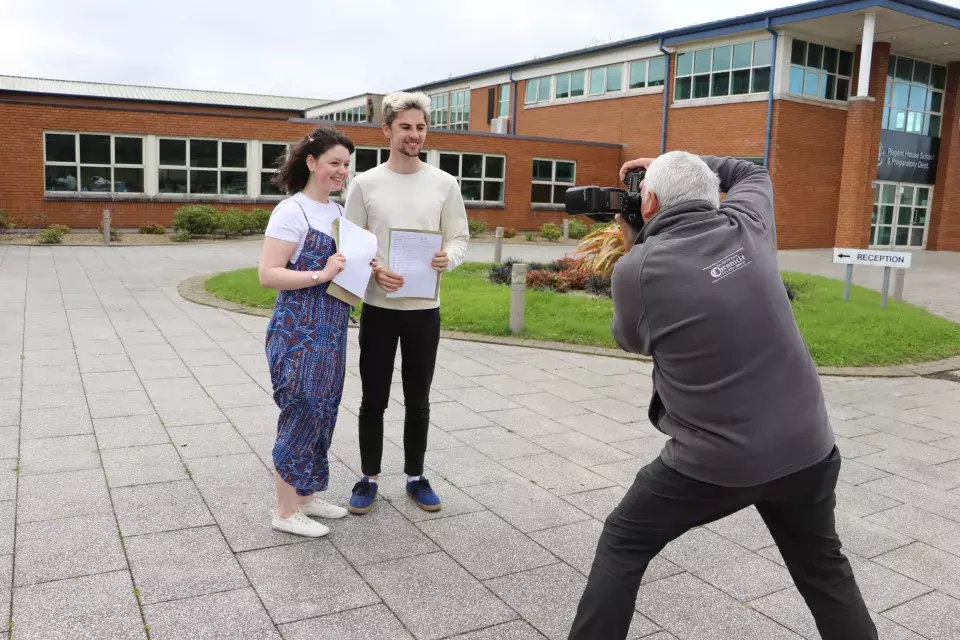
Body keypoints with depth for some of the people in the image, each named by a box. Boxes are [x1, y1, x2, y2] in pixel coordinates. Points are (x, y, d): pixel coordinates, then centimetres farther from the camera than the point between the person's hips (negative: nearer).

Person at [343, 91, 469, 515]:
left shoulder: (445, 184, 2)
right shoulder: (364, 183, -1)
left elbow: (460, 238, 5)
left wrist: (448, 258, -18)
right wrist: (374, 270, -18)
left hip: (425, 310, 1)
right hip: (378, 308, -1)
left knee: (418, 400, 12)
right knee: (373, 400, 8)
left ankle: (415, 476, 28)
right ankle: (369, 478, 25)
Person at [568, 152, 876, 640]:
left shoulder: (636, 269, -12)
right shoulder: (746, 228, 0)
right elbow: (754, 174, 24)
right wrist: (684, 162, 23)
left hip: (716, 461, -4)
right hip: (807, 446, 4)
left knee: (622, 546, 17)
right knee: (824, 568, 27)